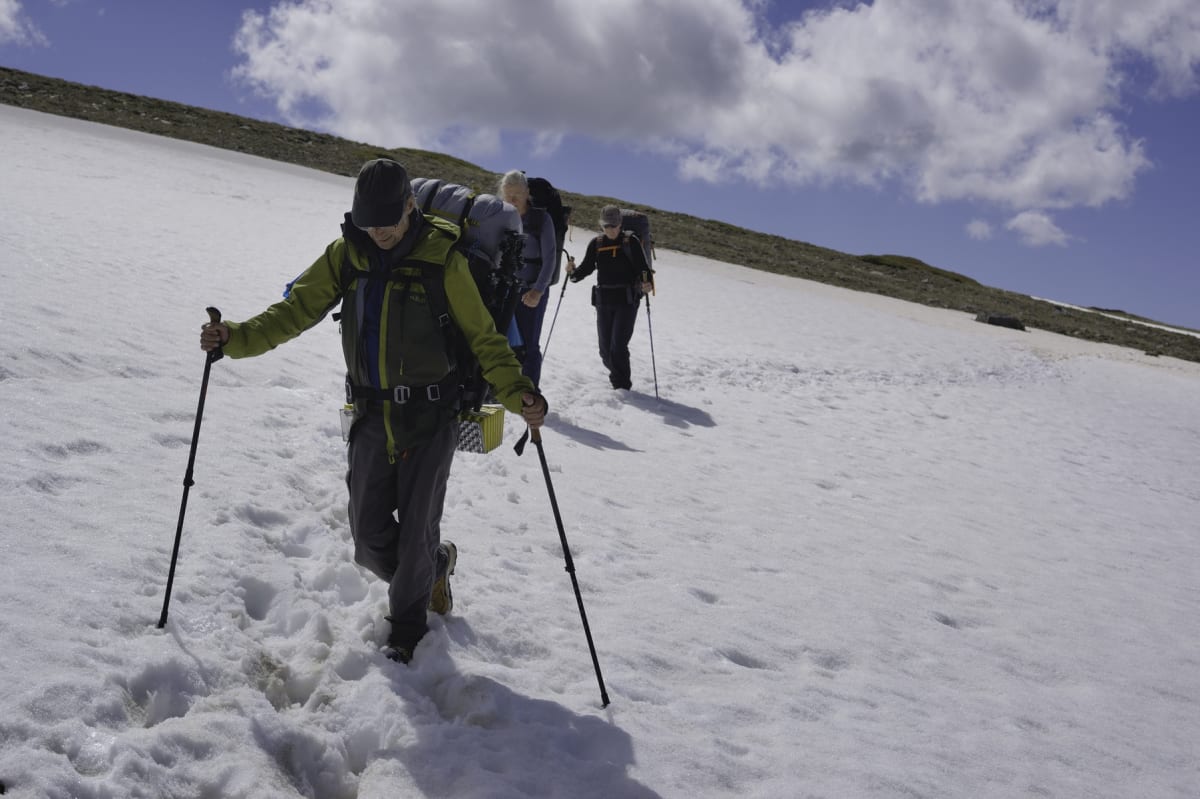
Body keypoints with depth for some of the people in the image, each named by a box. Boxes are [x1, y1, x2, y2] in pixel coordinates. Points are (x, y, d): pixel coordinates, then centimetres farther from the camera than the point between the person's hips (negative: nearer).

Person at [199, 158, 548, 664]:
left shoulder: (441, 258, -11)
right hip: (372, 418, 4)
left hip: (430, 418, -3)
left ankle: (406, 627, 29)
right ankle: (434, 567, 38)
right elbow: (296, 310, 0)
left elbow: (482, 336, -9)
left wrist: (517, 393, -23)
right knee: (370, 540, 6)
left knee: (416, 535, 3)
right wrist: (237, 337, -15)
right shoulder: (346, 255, 0)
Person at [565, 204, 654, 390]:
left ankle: (622, 386, -2)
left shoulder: (631, 242, -3)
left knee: (618, 345, -13)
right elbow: (586, 268, 10)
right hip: (604, 301, 4)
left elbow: (642, 267, -7)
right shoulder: (596, 244, 7)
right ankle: (619, 378, 30)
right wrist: (573, 271, -11)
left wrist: (648, 284, -26)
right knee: (605, 348, 7)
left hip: (627, 300, -4)